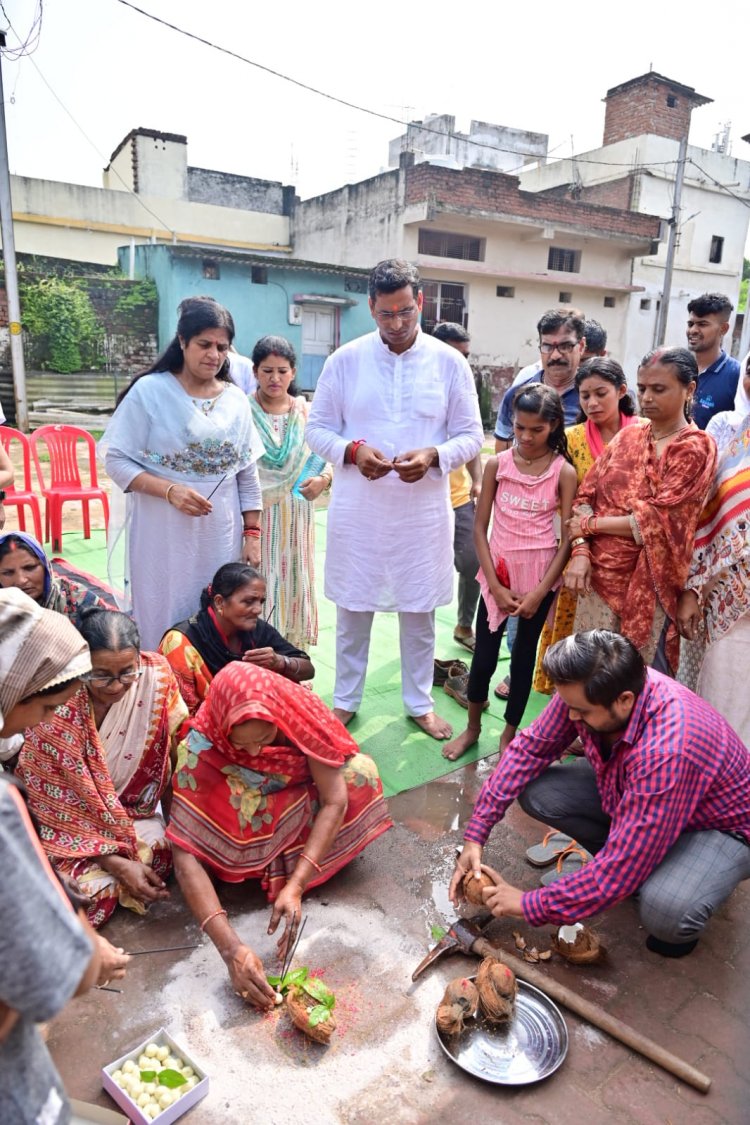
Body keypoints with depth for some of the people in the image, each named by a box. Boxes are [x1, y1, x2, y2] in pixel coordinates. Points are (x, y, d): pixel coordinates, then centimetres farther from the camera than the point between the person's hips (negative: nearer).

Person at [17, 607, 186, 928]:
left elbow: (172, 750, -7)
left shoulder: (156, 675, -20)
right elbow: (56, 801, -19)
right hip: (70, 820, -3)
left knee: (162, 857, -21)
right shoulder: (56, 707, -26)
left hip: (134, 810, 4)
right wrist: (117, 863, -22)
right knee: (93, 891, -25)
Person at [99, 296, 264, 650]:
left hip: (221, 536, 3)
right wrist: (170, 491, -21)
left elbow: (248, 475, 10)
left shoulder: (237, 400, 6)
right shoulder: (149, 391, -6)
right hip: (164, 535, -3)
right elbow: (116, 461, -8)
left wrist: (252, 534, 6)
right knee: (163, 623, 4)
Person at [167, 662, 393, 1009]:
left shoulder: (302, 713, -35)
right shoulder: (201, 747, -36)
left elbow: (335, 801, -31)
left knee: (361, 773, -24)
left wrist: (295, 886, -41)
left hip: (300, 800, 2)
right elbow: (186, 854, -38)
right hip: (250, 816, -2)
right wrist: (230, 947, -47)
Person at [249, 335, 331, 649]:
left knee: (293, 583, 10)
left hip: (294, 516, 3)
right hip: (254, 514, -2)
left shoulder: (308, 412, 6)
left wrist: (323, 479, -14)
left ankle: (292, 651, 24)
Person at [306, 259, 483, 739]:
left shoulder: (450, 363, -1)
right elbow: (317, 428, 3)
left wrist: (434, 456, -18)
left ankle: (420, 702, 32)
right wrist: (352, 451, -18)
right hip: (358, 507, 0)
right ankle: (346, 700, 32)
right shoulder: (345, 360, -1)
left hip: (424, 510, 0)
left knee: (420, 611, 12)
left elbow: (471, 436, 2)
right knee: (353, 608, 12)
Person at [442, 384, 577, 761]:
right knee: (484, 655, 8)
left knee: (524, 655, 11)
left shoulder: (564, 472, -6)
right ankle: (472, 728, 30)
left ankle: (509, 734, 29)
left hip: (540, 576, -1)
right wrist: (495, 585, -8)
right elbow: (480, 527, -2)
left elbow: (568, 538, -7)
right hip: (498, 572, 1)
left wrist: (540, 591, -11)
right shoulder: (496, 465, -3)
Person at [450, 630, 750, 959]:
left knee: (666, 911, -35)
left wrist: (531, 905, -25)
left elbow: (620, 871, -36)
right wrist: (476, 834, -16)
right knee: (536, 791, -13)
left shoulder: (667, 753, -42)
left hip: (718, 826, -6)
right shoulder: (585, 690, -24)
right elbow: (530, 748, -11)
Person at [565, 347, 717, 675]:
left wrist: (590, 525, -8)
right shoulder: (627, 435, 8)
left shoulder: (696, 448, -7)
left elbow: (657, 519, -15)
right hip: (599, 573, 5)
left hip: (646, 582, -5)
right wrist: (580, 551, -11)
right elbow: (586, 494, 3)